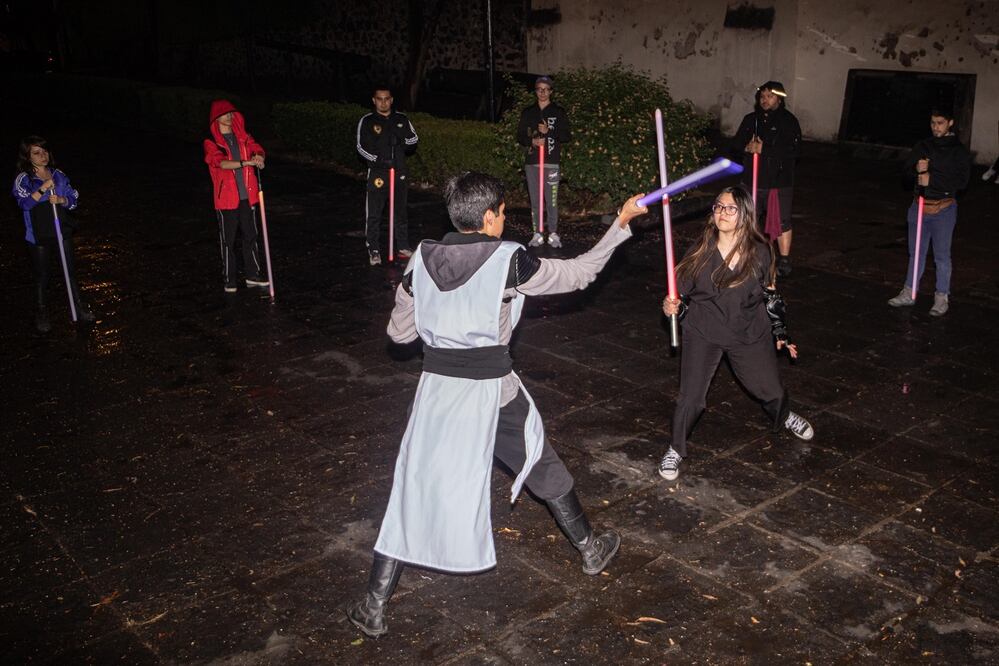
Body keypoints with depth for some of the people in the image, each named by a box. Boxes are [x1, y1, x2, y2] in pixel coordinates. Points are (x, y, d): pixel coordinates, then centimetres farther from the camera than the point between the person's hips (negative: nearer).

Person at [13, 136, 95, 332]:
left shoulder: (59, 176, 3)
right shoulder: (23, 179, -8)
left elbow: (73, 199, 4)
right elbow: (24, 203, -19)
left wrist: (61, 200, -18)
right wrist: (43, 188, -28)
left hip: (62, 231, 3)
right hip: (38, 236, -3)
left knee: (70, 270, 11)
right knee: (41, 276, 9)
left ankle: (79, 306, 25)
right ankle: (42, 314, 24)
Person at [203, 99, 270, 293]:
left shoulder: (243, 136, 9)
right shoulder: (211, 142, -6)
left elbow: (258, 150, 0)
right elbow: (220, 162, -20)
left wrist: (258, 157, -24)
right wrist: (246, 163, -31)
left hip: (247, 196, 4)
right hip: (226, 199, -4)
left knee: (250, 236, 11)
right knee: (228, 239, 4)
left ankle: (253, 275, 21)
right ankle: (229, 279, 13)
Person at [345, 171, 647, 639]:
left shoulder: (422, 259, -2)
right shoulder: (507, 260, -13)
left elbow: (399, 332, 5)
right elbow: (578, 274, -2)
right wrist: (620, 223, 7)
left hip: (436, 387, 3)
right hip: (491, 390, -2)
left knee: (414, 490, 10)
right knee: (545, 471, 20)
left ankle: (373, 608, 12)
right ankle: (590, 550, 41)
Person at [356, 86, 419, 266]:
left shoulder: (401, 119, 9)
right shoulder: (367, 121, -1)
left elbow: (414, 140, 12)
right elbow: (361, 147, -4)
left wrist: (401, 140, -10)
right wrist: (377, 160, -18)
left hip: (400, 172, 3)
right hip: (377, 173, -3)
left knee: (401, 211, 11)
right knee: (373, 214, -3)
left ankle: (403, 247, 22)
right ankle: (373, 250, 7)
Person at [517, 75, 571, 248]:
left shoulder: (558, 112, 5)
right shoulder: (528, 112, 12)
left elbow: (567, 136, 1)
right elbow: (520, 136, 12)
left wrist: (549, 131, -13)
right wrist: (532, 141, -9)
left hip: (551, 162, -3)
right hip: (532, 162, 3)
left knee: (551, 200, -5)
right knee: (535, 200, 5)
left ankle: (553, 234, 3)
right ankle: (537, 234, 11)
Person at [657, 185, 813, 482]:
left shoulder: (760, 252, -9)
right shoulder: (701, 250, -12)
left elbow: (770, 293, 5)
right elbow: (682, 292, -5)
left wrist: (780, 333, 11)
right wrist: (672, 307, -27)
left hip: (750, 334, 2)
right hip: (703, 334, -2)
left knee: (771, 389, 16)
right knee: (690, 398, -10)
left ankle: (784, 417, 52)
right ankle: (676, 450, 13)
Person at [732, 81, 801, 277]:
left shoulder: (788, 121, -5)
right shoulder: (751, 119, 11)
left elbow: (794, 150, -16)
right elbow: (736, 142, 12)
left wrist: (763, 149, -20)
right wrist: (747, 147, -12)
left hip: (779, 182, -5)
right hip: (752, 180, 5)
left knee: (781, 222, -2)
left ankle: (784, 261, 8)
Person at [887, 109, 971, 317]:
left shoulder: (959, 151, -4)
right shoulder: (923, 146, 8)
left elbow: (961, 181, -13)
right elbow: (905, 167, 3)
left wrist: (932, 179, -22)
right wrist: (916, 168, -19)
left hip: (943, 209, -4)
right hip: (919, 206, 4)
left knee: (942, 255, 3)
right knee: (916, 252, 13)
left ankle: (942, 298, 12)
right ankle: (909, 293, 23)